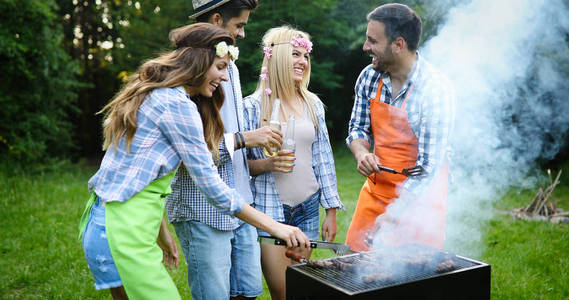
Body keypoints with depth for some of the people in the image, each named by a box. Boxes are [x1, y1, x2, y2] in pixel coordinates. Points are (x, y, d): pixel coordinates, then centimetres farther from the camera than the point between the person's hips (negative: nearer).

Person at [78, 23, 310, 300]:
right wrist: (276, 228, -11)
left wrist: (161, 232, 22)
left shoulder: (156, 95, 15)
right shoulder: (177, 104, -15)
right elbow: (213, 188, -16)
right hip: (122, 233, -10)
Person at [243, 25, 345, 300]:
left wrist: (331, 211, 8)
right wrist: (267, 164, -21)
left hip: (307, 209, 4)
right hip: (269, 209, -4)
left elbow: (323, 159, 9)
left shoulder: (313, 104, 6)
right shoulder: (252, 106, -6)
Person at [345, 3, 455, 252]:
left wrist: (391, 216, -23)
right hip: (375, 190, 5)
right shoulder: (369, 77, -4)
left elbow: (427, 166, -21)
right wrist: (362, 154, -14)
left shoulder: (435, 90, -21)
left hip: (418, 198, -5)